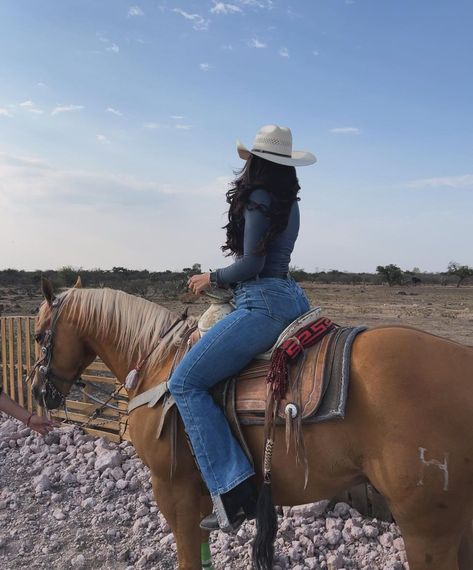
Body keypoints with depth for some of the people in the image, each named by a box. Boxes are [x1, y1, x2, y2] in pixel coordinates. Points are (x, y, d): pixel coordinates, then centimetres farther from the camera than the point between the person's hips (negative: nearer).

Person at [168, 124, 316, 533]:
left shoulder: (259, 198, -9)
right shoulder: (289, 201, 16)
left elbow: (252, 265, -14)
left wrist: (213, 279, 1)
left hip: (263, 302, -10)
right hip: (292, 296, 10)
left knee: (184, 382, -10)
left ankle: (234, 491, -16)